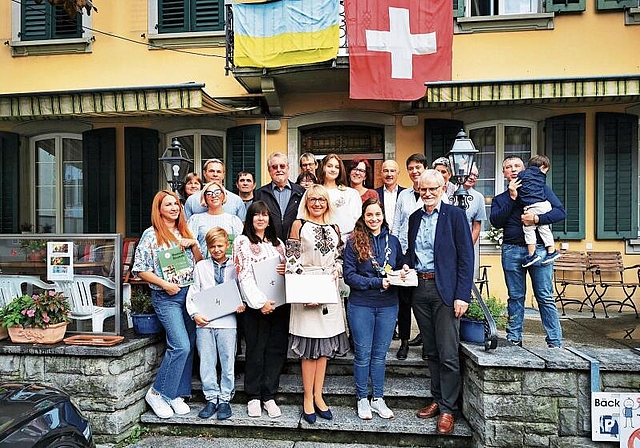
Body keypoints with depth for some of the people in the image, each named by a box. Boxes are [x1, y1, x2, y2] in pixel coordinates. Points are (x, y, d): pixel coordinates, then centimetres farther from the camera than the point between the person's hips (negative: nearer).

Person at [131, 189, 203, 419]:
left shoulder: (185, 232, 13)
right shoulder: (151, 235, -1)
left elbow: (200, 262, 14)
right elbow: (140, 269, -4)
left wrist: (193, 244, -3)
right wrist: (165, 284, -14)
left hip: (189, 293, 5)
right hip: (166, 297, -5)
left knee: (188, 347, 6)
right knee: (181, 346, -15)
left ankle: (177, 394, 18)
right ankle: (157, 393, 3)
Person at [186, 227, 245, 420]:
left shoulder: (235, 267, 8)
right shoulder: (201, 267, 11)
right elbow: (193, 293, 7)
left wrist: (242, 304, -12)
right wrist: (195, 314, -6)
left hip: (227, 321, -1)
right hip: (204, 322, 1)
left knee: (227, 361, 3)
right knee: (206, 361, 6)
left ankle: (225, 399, 16)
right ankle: (211, 398, 19)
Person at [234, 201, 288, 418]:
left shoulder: (278, 243, 18)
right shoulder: (242, 242, 1)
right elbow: (244, 275, -8)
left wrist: (287, 269, -3)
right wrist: (260, 302, -15)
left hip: (280, 304, 5)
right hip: (256, 306, -4)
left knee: (276, 350, 6)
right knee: (255, 351, 2)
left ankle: (269, 396, 17)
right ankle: (254, 397, 17)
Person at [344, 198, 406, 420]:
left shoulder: (393, 241, 6)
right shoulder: (354, 242, -4)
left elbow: (401, 267, 17)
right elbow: (349, 275, -9)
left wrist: (405, 272, -6)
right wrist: (377, 282, -17)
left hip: (388, 305, 3)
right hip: (361, 305, -3)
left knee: (380, 353, 12)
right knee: (363, 353, 6)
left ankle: (378, 398, 24)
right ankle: (362, 399, 21)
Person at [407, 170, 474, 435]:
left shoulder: (455, 215, -3)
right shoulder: (415, 217, 13)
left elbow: (466, 257, -7)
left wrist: (462, 295, -14)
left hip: (445, 290, -5)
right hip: (420, 289, 5)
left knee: (448, 355, -1)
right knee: (431, 352, 14)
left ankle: (448, 409, 12)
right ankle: (437, 400, 27)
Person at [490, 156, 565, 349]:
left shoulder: (541, 189, 10)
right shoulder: (499, 199, 15)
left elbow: (561, 211, 1)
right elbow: (495, 221, -3)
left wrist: (537, 219, -14)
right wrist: (512, 198, -7)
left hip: (539, 249, -2)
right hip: (512, 251, 2)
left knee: (545, 297, -1)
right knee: (515, 297, 8)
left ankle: (555, 342, 5)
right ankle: (513, 338, 16)